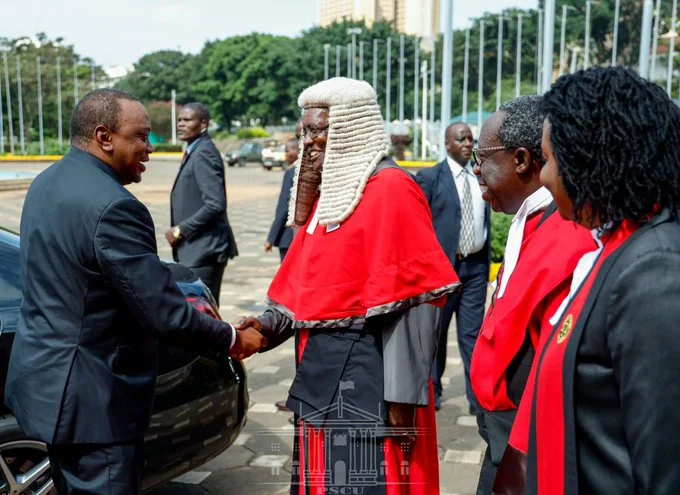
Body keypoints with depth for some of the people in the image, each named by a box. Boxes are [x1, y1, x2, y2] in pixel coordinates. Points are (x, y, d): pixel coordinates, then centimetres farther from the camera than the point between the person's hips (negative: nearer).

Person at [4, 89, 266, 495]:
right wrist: (233, 338, -8)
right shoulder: (113, 207, -25)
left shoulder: (48, 183, 6)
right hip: (89, 397, -10)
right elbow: (165, 315, -25)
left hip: (47, 379, 10)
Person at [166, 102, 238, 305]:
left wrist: (181, 230, -16)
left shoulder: (204, 153, -15)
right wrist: (180, 230, 11)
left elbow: (216, 204, -23)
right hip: (197, 249, 10)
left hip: (203, 250, -10)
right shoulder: (194, 152, 16)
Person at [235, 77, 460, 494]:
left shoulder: (392, 190, -14)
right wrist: (270, 324, 1)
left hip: (367, 377, -8)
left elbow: (411, 305, -18)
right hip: (322, 371, 8)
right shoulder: (328, 189, 13)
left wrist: (403, 396, -19)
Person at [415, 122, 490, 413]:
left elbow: (486, 222, 14)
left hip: (476, 266, 3)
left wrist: (487, 261, 10)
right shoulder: (429, 178, -4)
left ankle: (478, 397, 12)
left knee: (473, 333, 5)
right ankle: (431, 391, 26)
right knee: (435, 331, 10)